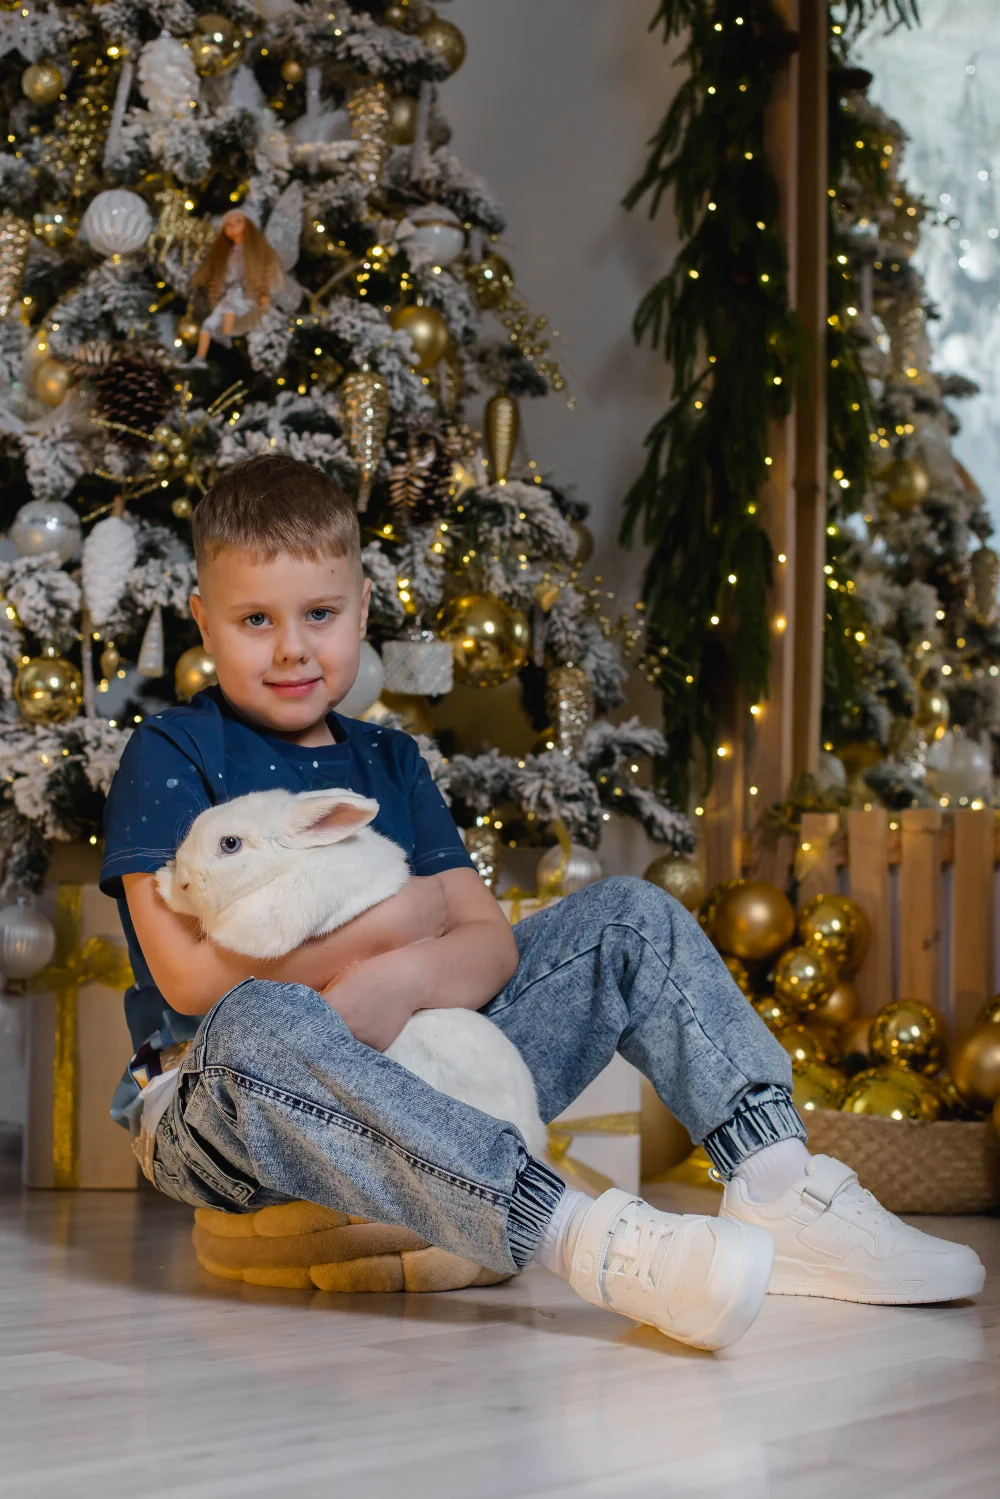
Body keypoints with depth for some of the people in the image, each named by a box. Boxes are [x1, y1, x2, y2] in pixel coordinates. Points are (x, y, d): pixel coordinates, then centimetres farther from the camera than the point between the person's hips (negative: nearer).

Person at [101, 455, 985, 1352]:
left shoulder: (388, 764, 14)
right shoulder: (170, 757, -3)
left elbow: (492, 940, 3)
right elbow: (190, 977, -16)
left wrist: (406, 980, -20)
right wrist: (400, 917, -12)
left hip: (414, 1075, 6)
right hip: (220, 1107, -5)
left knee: (629, 918, -1)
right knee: (264, 1024, -42)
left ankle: (777, 1187, -20)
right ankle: (580, 1238, -52)